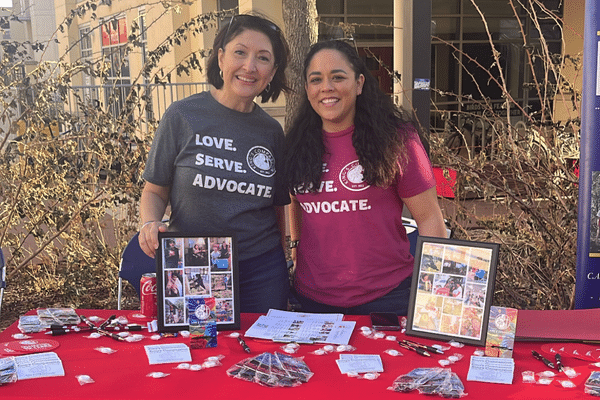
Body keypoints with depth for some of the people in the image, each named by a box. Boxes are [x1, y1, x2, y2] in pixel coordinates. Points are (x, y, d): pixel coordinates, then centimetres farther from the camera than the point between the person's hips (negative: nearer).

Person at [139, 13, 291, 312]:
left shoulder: (272, 131, 5)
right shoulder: (183, 117, -5)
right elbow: (155, 190, 2)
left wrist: (283, 262, 8)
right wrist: (150, 223, -17)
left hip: (261, 270, 3)